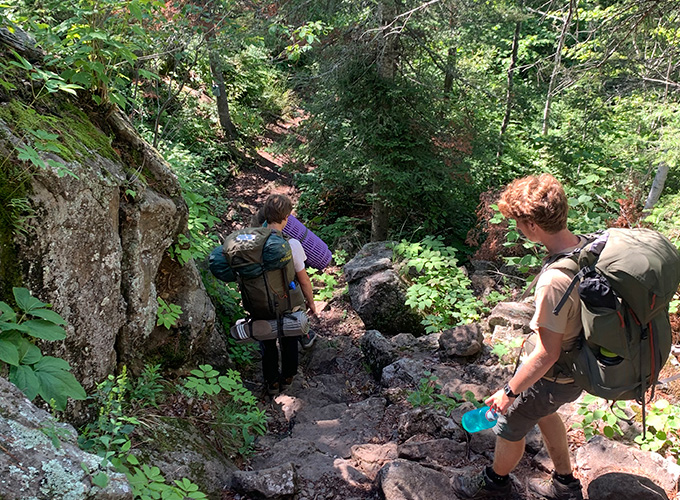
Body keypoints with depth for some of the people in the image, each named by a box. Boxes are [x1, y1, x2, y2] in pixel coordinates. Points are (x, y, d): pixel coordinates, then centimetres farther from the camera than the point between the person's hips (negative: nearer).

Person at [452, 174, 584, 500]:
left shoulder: (553, 282, -38)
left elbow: (547, 353, -29)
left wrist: (510, 391, -15)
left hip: (552, 378, -8)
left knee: (510, 424, 18)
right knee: (543, 413, 32)